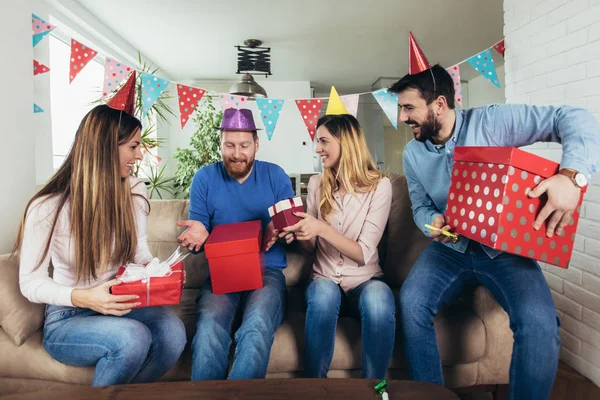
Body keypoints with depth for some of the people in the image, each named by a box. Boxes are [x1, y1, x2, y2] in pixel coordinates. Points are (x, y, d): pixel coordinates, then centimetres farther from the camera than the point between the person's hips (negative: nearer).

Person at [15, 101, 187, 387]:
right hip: (67, 318, -4)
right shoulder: (47, 208, -13)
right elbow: (31, 283, -11)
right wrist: (83, 298, -29)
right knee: (133, 336, -34)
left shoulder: (133, 191, 0)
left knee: (171, 328, -28)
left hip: (121, 306, 4)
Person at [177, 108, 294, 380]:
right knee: (209, 329, -32)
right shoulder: (204, 178, 7)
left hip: (267, 271, 0)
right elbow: (197, 233, 8)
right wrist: (198, 234, -17)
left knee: (256, 327, -33)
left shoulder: (275, 176, 6)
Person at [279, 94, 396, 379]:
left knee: (378, 298, -36)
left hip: (365, 282, -2)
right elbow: (311, 247, 9)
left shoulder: (379, 186, -6)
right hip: (325, 280, 2)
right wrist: (298, 234, -14)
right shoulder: (317, 184, 4)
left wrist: (322, 228, -27)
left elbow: (364, 254, -14)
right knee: (323, 294, -34)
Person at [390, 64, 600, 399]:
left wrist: (571, 175, -34)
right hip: (450, 249, 4)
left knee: (539, 323, -27)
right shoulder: (413, 154, 2)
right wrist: (433, 222, -14)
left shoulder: (491, 121, -14)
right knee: (410, 303, -21)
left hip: (505, 248, -3)